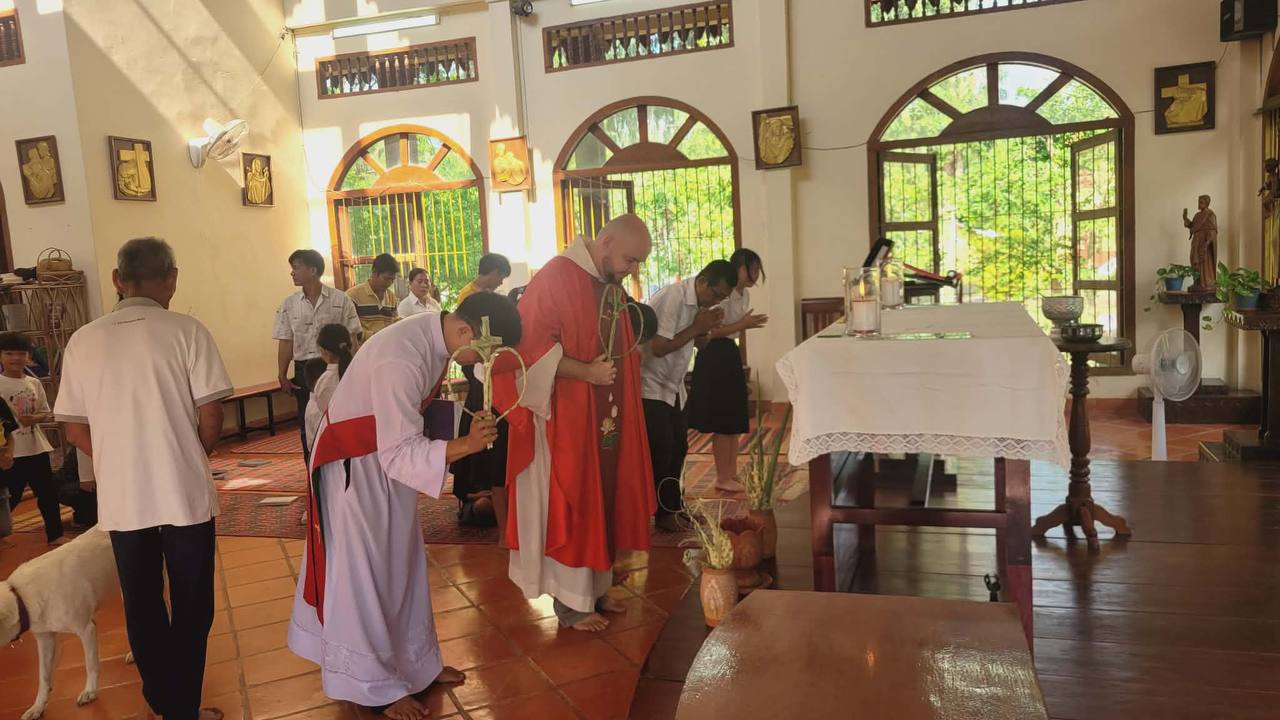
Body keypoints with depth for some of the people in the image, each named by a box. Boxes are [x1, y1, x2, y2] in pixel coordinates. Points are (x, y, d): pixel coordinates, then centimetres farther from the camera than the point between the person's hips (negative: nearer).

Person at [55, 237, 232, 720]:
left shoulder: (83, 341, -1)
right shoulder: (186, 331, -11)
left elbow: (74, 429, 4)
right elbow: (210, 418, -10)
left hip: (121, 500, 3)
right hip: (184, 494, -3)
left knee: (142, 608, 18)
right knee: (191, 608, 11)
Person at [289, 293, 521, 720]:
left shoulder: (435, 336, -7)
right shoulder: (400, 360, -35)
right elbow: (400, 452, -34)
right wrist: (464, 445, -42)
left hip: (389, 458, 9)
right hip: (353, 466, -9)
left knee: (401, 566, 17)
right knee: (362, 574, 4)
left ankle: (414, 662, 31)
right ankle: (373, 685, 19)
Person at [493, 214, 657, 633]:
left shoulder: (611, 285, 10)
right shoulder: (555, 279, -15)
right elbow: (530, 347, -20)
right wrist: (587, 372, -22)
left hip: (604, 419, 8)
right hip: (565, 419, -8)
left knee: (602, 502, 15)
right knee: (569, 507, 1)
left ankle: (595, 587, 28)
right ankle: (572, 602, 14)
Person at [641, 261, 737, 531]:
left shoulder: (699, 302, 3)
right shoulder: (673, 297, -23)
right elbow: (659, 348, -28)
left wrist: (707, 327, -10)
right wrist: (697, 327, -20)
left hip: (672, 387, 9)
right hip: (651, 387, -9)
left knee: (678, 447, 11)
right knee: (661, 451, -8)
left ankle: (669, 508, 23)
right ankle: (661, 513, 5)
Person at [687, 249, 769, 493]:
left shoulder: (745, 295, 11)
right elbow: (708, 332, -24)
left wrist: (748, 325, 3)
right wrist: (742, 325, -22)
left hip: (730, 354, 10)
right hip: (714, 357, -10)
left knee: (735, 419, 13)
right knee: (721, 422, -2)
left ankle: (732, 473, 23)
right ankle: (722, 477, 9)